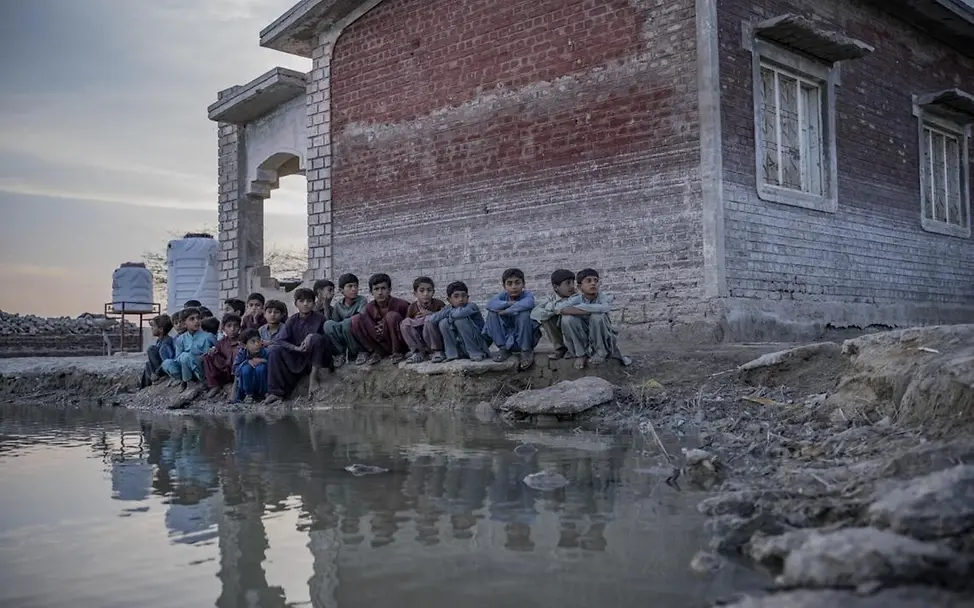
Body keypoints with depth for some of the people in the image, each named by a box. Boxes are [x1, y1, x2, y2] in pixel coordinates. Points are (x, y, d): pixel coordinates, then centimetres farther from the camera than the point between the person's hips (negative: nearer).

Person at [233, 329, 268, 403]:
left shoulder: (265, 352, -19)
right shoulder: (242, 353, -14)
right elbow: (235, 370, -19)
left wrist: (263, 361, -32)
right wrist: (248, 362, -29)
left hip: (262, 383, -1)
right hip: (247, 384, 1)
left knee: (261, 367, -28)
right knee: (246, 368, -26)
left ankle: (262, 393, -9)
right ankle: (248, 394, -7)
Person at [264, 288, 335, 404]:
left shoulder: (319, 318, -2)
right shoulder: (292, 321, 3)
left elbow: (328, 338, -5)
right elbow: (279, 341, -7)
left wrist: (312, 336, -22)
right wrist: (296, 348, -23)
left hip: (316, 358, -2)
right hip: (296, 358, 3)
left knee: (317, 338, -28)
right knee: (274, 350, -18)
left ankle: (314, 376, -23)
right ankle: (276, 393, -21)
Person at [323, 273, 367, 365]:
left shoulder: (362, 300, -4)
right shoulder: (337, 305, 7)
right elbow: (335, 322, 1)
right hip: (343, 342, 3)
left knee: (347, 322, -32)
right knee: (328, 324, -21)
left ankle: (361, 352, -13)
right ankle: (342, 353, -9)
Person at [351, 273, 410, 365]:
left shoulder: (401, 304, -13)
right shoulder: (369, 308, -1)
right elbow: (367, 328, 8)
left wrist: (386, 328, -18)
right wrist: (376, 331, -17)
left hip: (401, 344, -3)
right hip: (380, 342, 3)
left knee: (391, 316, -30)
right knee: (356, 320, -14)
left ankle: (397, 352, -13)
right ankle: (376, 352, -11)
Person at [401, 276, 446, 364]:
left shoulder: (438, 304, -6)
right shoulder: (412, 307, 0)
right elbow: (408, 326, 4)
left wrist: (431, 314, -24)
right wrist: (416, 320, -15)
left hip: (437, 339, -3)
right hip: (421, 341, 3)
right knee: (405, 323, -17)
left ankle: (438, 351, -16)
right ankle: (419, 352, -12)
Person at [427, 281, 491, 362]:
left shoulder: (471, 306, -15)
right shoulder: (449, 309, 1)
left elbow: (459, 313, -36)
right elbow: (429, 319, -7)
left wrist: (450, 313, -17)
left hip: (479, 343, -5)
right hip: (462, 346, 5)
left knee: (460, 320, -27)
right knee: (443, 322, -13)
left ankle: (476, 353, -19)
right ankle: (453, 354, -7)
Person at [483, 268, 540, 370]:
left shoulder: (527, 294, -13)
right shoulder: (503, 296, -2)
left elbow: (528, 303, -39)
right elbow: (490, 304, -22)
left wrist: (505, 311, -30)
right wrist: (509, 303, -32)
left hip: (526, 337, -3)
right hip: (507, 337, 4)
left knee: (524, 313, -30)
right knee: (492, 313, -14)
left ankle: (526, 350, -15)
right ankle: (503, 348, -6)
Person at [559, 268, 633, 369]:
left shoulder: (605, 298, -13)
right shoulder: (576, 299, -11)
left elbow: (604, 308, -39)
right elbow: (563, 309, -33)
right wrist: (591, 310, -34)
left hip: (603, 341, -1)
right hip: (582, 342, 1)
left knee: (598, 317, -31)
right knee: (567, 318, -25)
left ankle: (601, 352, -6)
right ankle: (580, 355, -7)